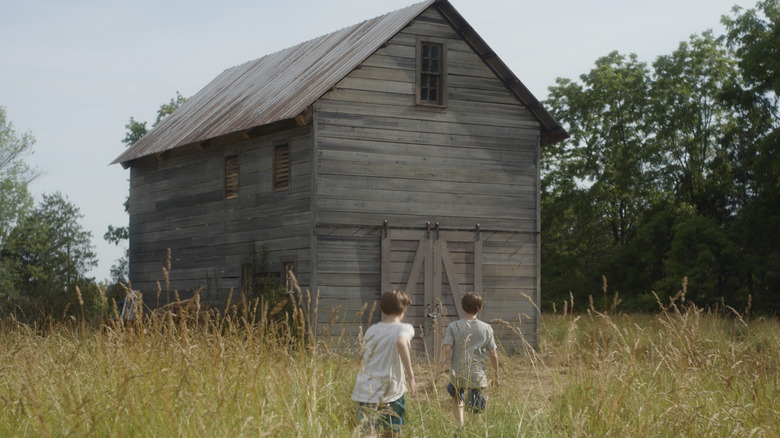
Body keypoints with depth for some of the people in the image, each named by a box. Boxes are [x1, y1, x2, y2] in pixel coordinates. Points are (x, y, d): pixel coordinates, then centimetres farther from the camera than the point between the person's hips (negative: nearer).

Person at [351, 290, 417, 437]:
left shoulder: (371, 330, 13)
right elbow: (401, 342, -27)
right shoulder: (404, 328, -4)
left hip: (365, 392, 3)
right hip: (390, 392, -3)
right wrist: (410, 375, -23)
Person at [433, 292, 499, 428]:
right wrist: (496, 377, 16)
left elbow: (446, 350, -12)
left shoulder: (453, 326, -4)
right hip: (478, 376, 0)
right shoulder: (487, 329, 0)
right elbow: (493, 355, 3)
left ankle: (460, 424, 5)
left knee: (457, 398, 27)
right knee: (477, 412, 7)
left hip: (457, 374, 0)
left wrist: (436, 372, -10)